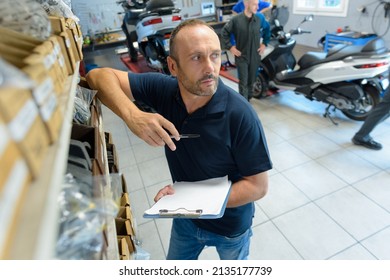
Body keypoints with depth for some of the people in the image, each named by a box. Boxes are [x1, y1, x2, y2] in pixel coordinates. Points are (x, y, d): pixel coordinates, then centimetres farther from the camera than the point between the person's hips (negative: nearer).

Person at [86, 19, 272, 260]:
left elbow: (258, 186, -23)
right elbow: (100, 75, -19)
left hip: (230, 224, -3)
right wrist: (132, 114, -38)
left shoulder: (240, 114, -31)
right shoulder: (164, 89, -20)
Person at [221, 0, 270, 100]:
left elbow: (267, 29, 18)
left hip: (255, 56, 4)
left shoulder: (260, 18, 0)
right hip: (241, 56, -3)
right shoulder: (236, 19, -10)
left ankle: (248, 99, 31)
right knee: (243, 82, -6)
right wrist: (230, 47, -5)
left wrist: (264, 43, 10)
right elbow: (224, 33, -1)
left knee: (251, 80, 13)